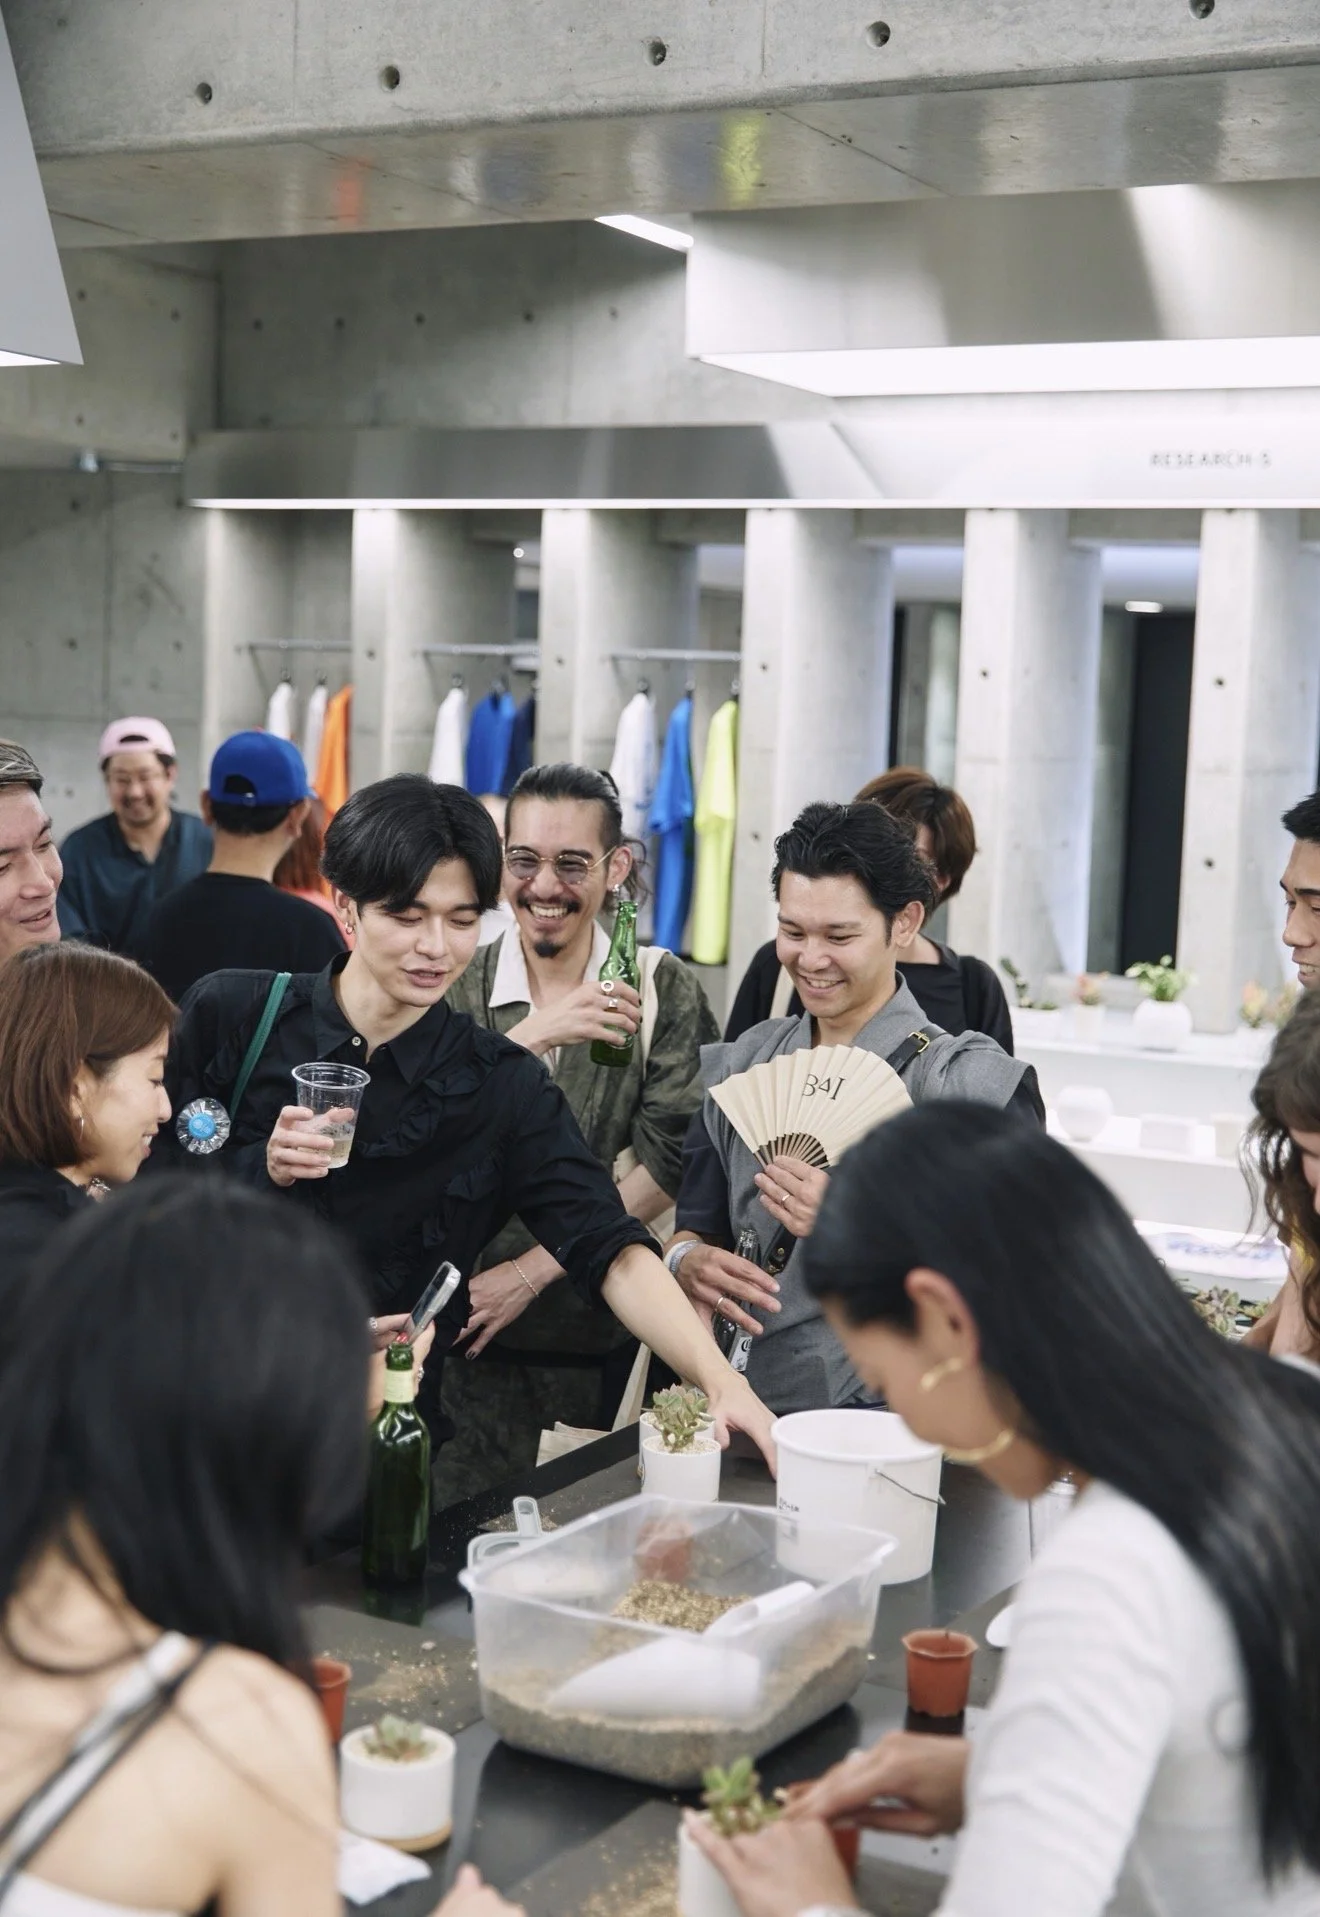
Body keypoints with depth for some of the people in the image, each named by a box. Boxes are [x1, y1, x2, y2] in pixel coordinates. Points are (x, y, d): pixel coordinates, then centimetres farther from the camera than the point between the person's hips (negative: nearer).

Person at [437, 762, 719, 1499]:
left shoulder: (662, 990, -1)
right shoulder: (459, 986, 1)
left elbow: (670, 1163, -7)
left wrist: (533, 1270, -11)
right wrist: (532, 1036, -27)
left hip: (607, 1327, 0)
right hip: (472, 1331, 0)